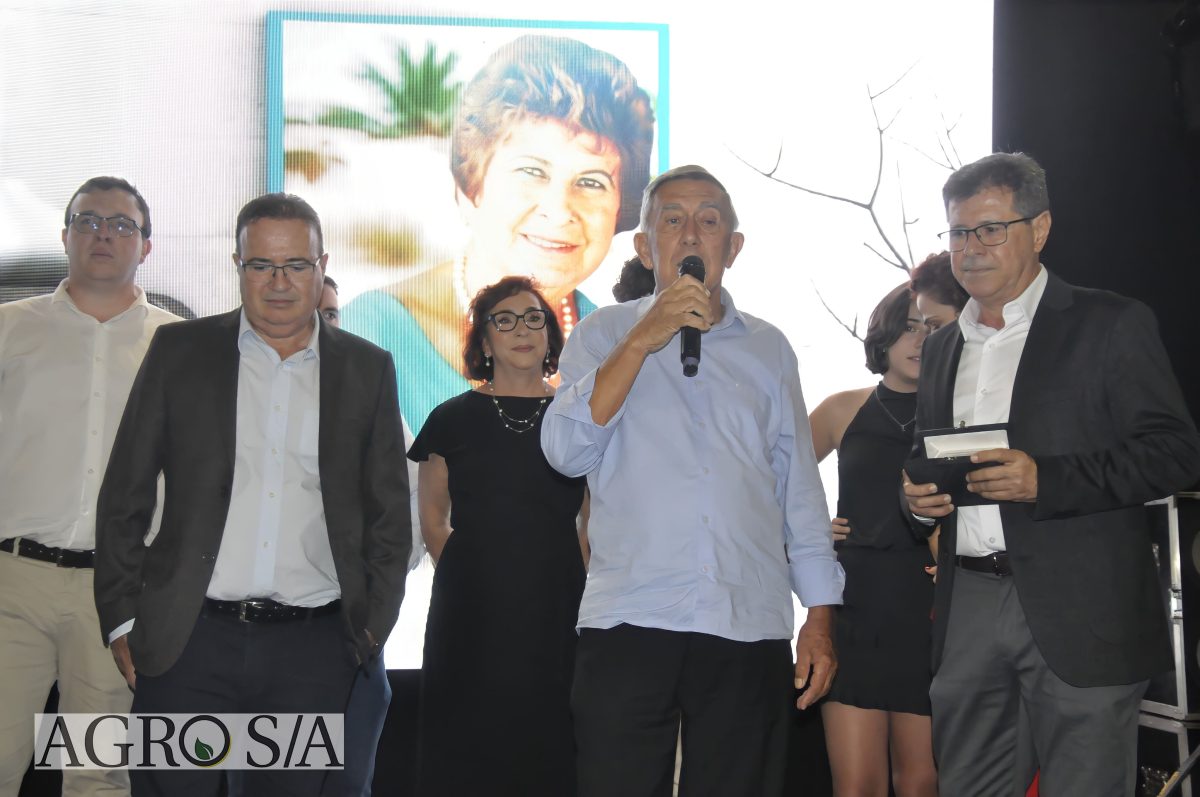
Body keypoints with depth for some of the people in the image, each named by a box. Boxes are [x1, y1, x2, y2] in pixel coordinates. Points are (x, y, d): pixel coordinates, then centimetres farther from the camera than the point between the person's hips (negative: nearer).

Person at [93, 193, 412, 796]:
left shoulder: (367, 369, 8)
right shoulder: (180, 350, 5)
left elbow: (389, 509, 11)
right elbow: (124, 494, 6)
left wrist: (374, 623, 4)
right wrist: (122, 618, 1)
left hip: (314, 649, 1)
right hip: (189, 637, -1)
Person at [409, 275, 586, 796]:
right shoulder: (455, 417, 8)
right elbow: (433, 516, 13)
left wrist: (576, 579, 1)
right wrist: (460, 572, 3)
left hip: (555, 612, 0)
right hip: (471, 617, 0)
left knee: (549, 751, 0)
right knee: (465, 755, 0)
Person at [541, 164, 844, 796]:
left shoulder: (768, 348, 16)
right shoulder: (604, 334, 10)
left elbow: (799, 489, 15)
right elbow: (567, 452, -5)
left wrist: (820, 618, 8)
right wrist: (644, 340, -10)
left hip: (750, 632, 2)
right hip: (628, 625, -2)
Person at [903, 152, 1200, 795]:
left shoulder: (1112, 326, 0)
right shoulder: (940, 349, 19)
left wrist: (1046, 479, -18)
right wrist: (917, 494, 5)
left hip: (1078, 612, -5)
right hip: (966, 609, 5)